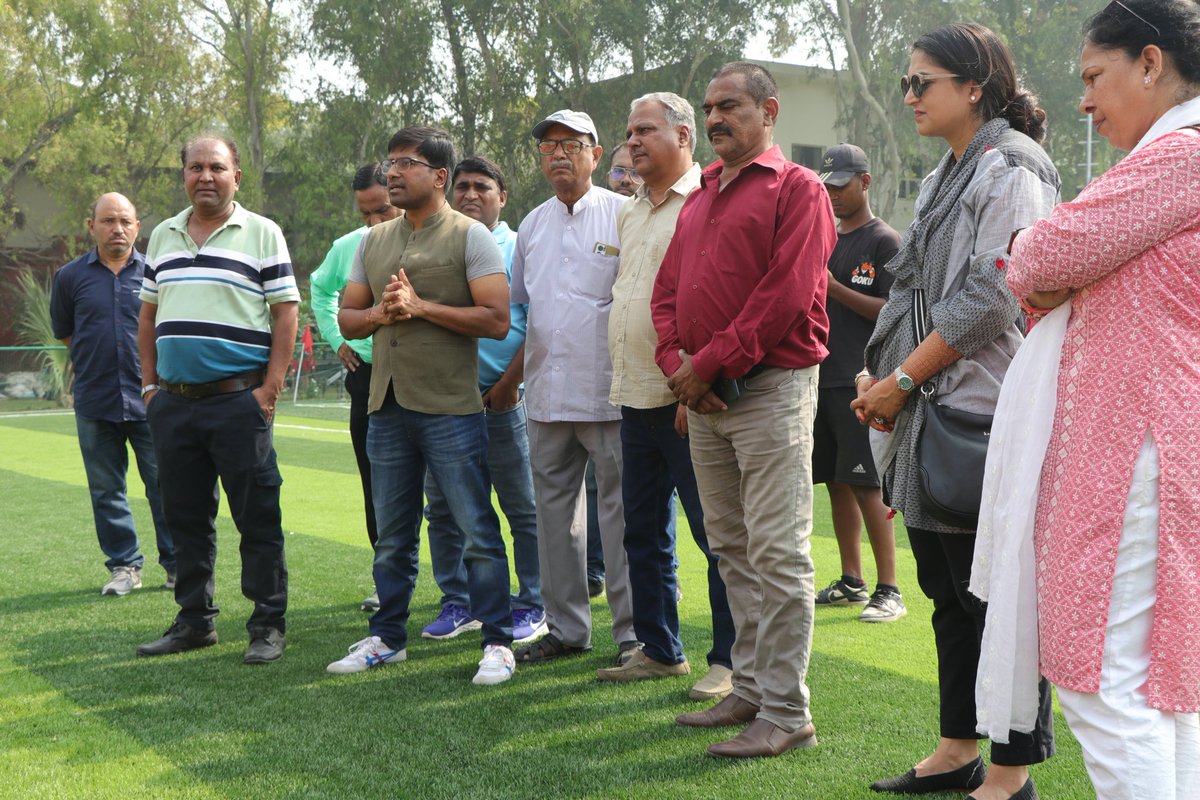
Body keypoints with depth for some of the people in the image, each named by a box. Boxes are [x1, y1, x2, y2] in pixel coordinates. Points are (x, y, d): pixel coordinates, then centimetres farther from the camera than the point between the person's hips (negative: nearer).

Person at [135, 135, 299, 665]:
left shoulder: (262, 234, 0)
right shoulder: (163, 236, 15)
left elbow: (286, 313, -4)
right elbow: (148, 316, 19)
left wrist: (270, 389, -11)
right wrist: (150, 384, 11)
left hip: (239, 400, -5)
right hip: (174, 402, 5)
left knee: (258, 518, -2)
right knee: (185, 518, 12)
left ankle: (268, 626, 7)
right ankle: (194, 621, 23)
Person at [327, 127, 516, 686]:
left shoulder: (470, 237, -4)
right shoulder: (374, 241, 14)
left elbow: (497, 320, -13)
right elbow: (346, 319, 16)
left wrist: (421, 306, -15)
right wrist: (379, 312, -6)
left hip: (450, 408, -6)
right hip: (387, 407, 6)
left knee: (478, 531, -2)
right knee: (392, 536, 15)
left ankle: (497, 642, 6)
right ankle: (386, 637, 26)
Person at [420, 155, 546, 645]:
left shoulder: (519, 249, 2)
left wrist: (509, 383, -12)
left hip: (502, 400, -4)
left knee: (523, 509, 1)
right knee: (442, 508, 8)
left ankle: (531, 607, 10)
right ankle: (457, 603, 19)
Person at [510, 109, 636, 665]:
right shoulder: (533, 224, 16)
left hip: (608, 394, -6)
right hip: (546, 394, 6)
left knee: (620, 512, -2)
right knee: (553, 510, 10)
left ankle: (632, 630, 6)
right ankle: (566, 627, 20)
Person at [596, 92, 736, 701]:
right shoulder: (630, 212, 19)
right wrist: (623, 382, 19)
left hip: (686, 398, -9)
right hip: (635, 398, 9)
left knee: (715, 532, -2)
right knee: (645, 532, 14)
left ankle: (729, 661, 6)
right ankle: (659, 650, 25)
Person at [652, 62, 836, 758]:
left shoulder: (797, 189, -4)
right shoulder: (700, 197, 20)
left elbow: (786, 294, -15)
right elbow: (668, 290, 17)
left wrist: (709, 363, -13)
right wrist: (677, 362, -2)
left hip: (770, 388, -8)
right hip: (703, 396, 8)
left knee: (777, 556, -7)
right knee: (733, 551, 12)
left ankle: (786, 714, -1)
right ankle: (750, 692, 21)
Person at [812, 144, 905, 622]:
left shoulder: (885, 241, -2)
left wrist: (833, 287, -16)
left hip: (860, 381, -7)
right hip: (822, 376, 7)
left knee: (865, 485, -10)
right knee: (837, 483, 10)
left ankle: (889, 589, -5)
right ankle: (851, 582, 18)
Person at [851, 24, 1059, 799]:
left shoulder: (1009, 169, -9)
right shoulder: (946, 176, 19)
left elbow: (990, 299, -17)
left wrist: (903, 377, -13)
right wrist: (882, 378, 8)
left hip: (981, 419, -9)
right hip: (930, 415, 9)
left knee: (998, 596, -2)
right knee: (949, 591, 15)